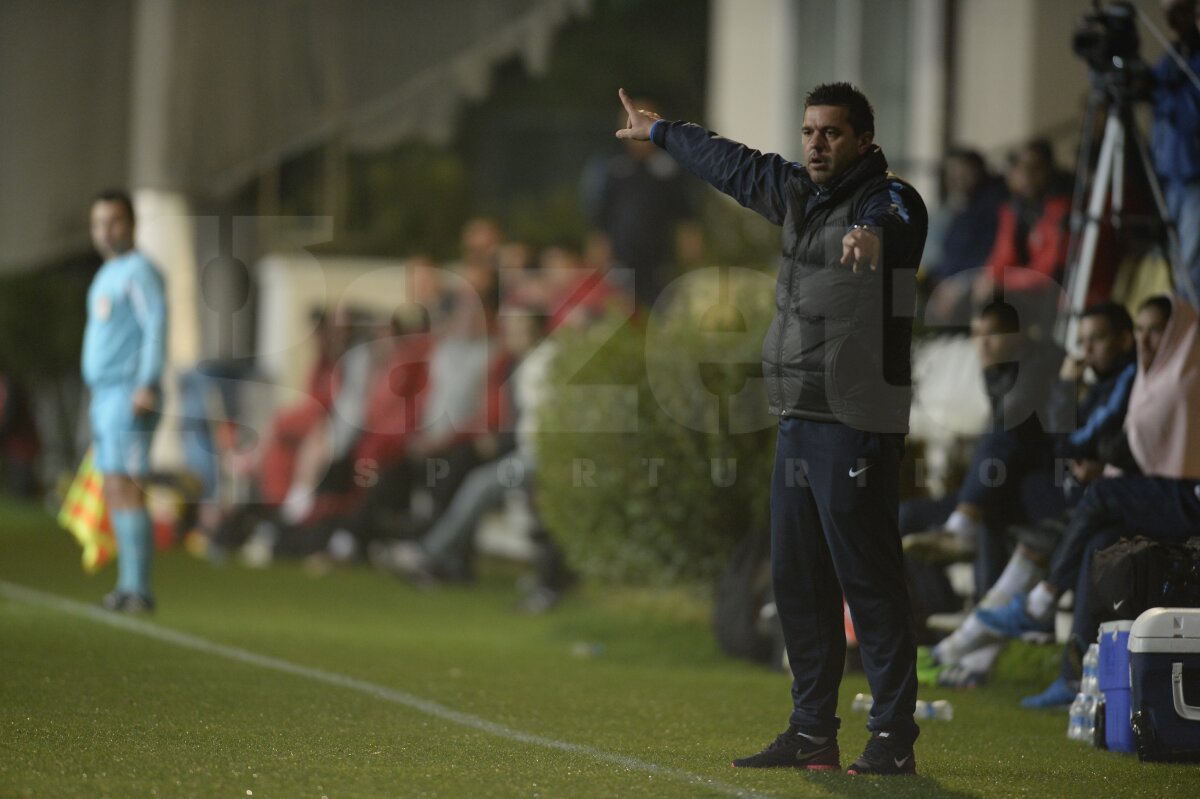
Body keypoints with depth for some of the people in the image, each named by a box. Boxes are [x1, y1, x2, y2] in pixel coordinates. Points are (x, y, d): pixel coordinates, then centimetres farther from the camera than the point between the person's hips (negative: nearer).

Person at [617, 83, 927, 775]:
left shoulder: (888, 201, -10)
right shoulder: (795, 193, 14)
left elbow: (896, 224, -35)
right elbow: (733, 165, 31)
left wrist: (872, 233, -59)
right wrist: (660, 133, 46)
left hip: (856, 425, -9)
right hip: (798, 421, 9)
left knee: (869, 581, -10)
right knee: (799, 581, 12)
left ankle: (894, 738, -8)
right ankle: (813, 733, 19)